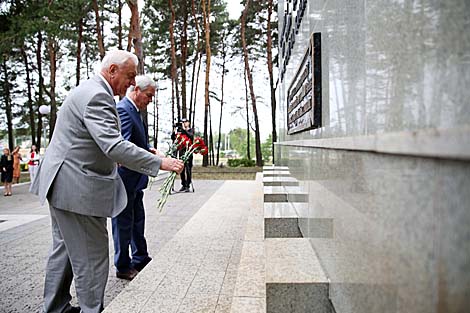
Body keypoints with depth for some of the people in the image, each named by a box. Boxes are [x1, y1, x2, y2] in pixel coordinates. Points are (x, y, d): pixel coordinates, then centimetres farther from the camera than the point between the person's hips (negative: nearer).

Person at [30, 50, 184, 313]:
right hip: (77, 188, -11)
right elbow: (114, 146, -30)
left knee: (65, 250, 20)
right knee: (92, 256, -1)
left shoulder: (90, 91, 15)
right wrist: (160, 163, -27)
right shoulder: (96, 96, -20)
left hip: (62, 184, 11)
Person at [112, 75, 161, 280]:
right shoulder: (122, 110, -18)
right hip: (124, 177, -10)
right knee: (123, 222, 3)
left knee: (137, 220, 19)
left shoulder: (135, 111, 13)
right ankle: (123, 267, 18)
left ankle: (140, 259, 34)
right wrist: (151, 157, -36)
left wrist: (152, 150, 2)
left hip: (134, 179, 10)